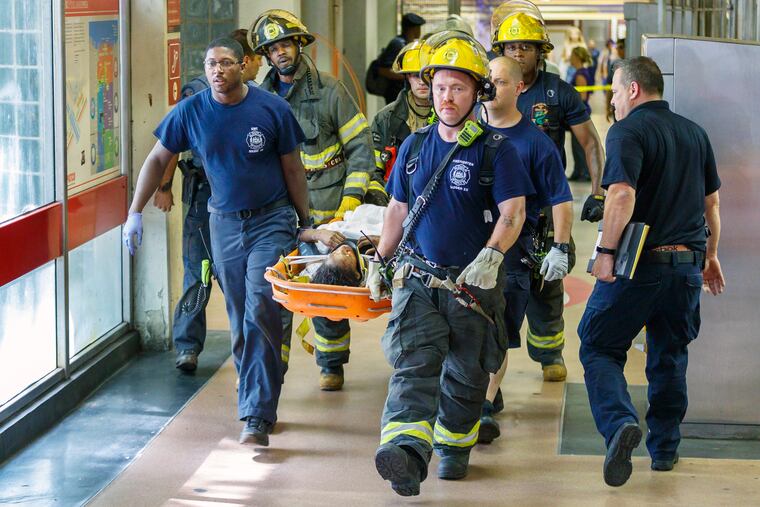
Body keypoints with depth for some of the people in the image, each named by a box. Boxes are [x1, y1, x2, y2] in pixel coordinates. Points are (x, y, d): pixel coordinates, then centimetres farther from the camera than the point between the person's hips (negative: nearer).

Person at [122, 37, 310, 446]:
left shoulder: (272, 109, -9)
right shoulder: (190, 112, -3)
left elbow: (292, 170, 1)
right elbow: (157, 159, 7)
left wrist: (306, 223, 5)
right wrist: (135, 213, 1)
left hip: (271, 220, -3)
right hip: (225, 224, 3)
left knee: (260, 310, -16)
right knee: (240, 321, 9)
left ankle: (256, 416, -15)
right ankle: (260, 400, 24)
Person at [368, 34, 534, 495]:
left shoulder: (496, 150, -5)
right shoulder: (414, 147, 9)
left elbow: (513, 213, -14)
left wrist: (491, 256, -30)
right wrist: (379, 261, 19)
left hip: (475, 284, -2)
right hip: (418, 279, 2)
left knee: (465, 376, 11)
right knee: (413, 366, -16)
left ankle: (454, 446, 33)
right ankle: (407, 455, -32)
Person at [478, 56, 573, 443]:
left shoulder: (535, 142, -2)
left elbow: (560, 200, 0)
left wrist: (560, 249, -8)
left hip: (512, 248, -4)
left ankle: (484, 407, -6)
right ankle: (487, 391, 28)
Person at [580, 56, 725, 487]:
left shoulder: (628, 131, -9)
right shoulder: (695, 133, 13)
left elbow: (622, 194, -23)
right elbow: (712, 200, 19)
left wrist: (606, 252, -18)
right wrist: (711, 254, 28)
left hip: (639, 263, -6)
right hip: (687, 264, 6)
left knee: (599, 347, 4)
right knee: (670, 358, 18)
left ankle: (620, 423, -18)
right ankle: (664, 449, 23)